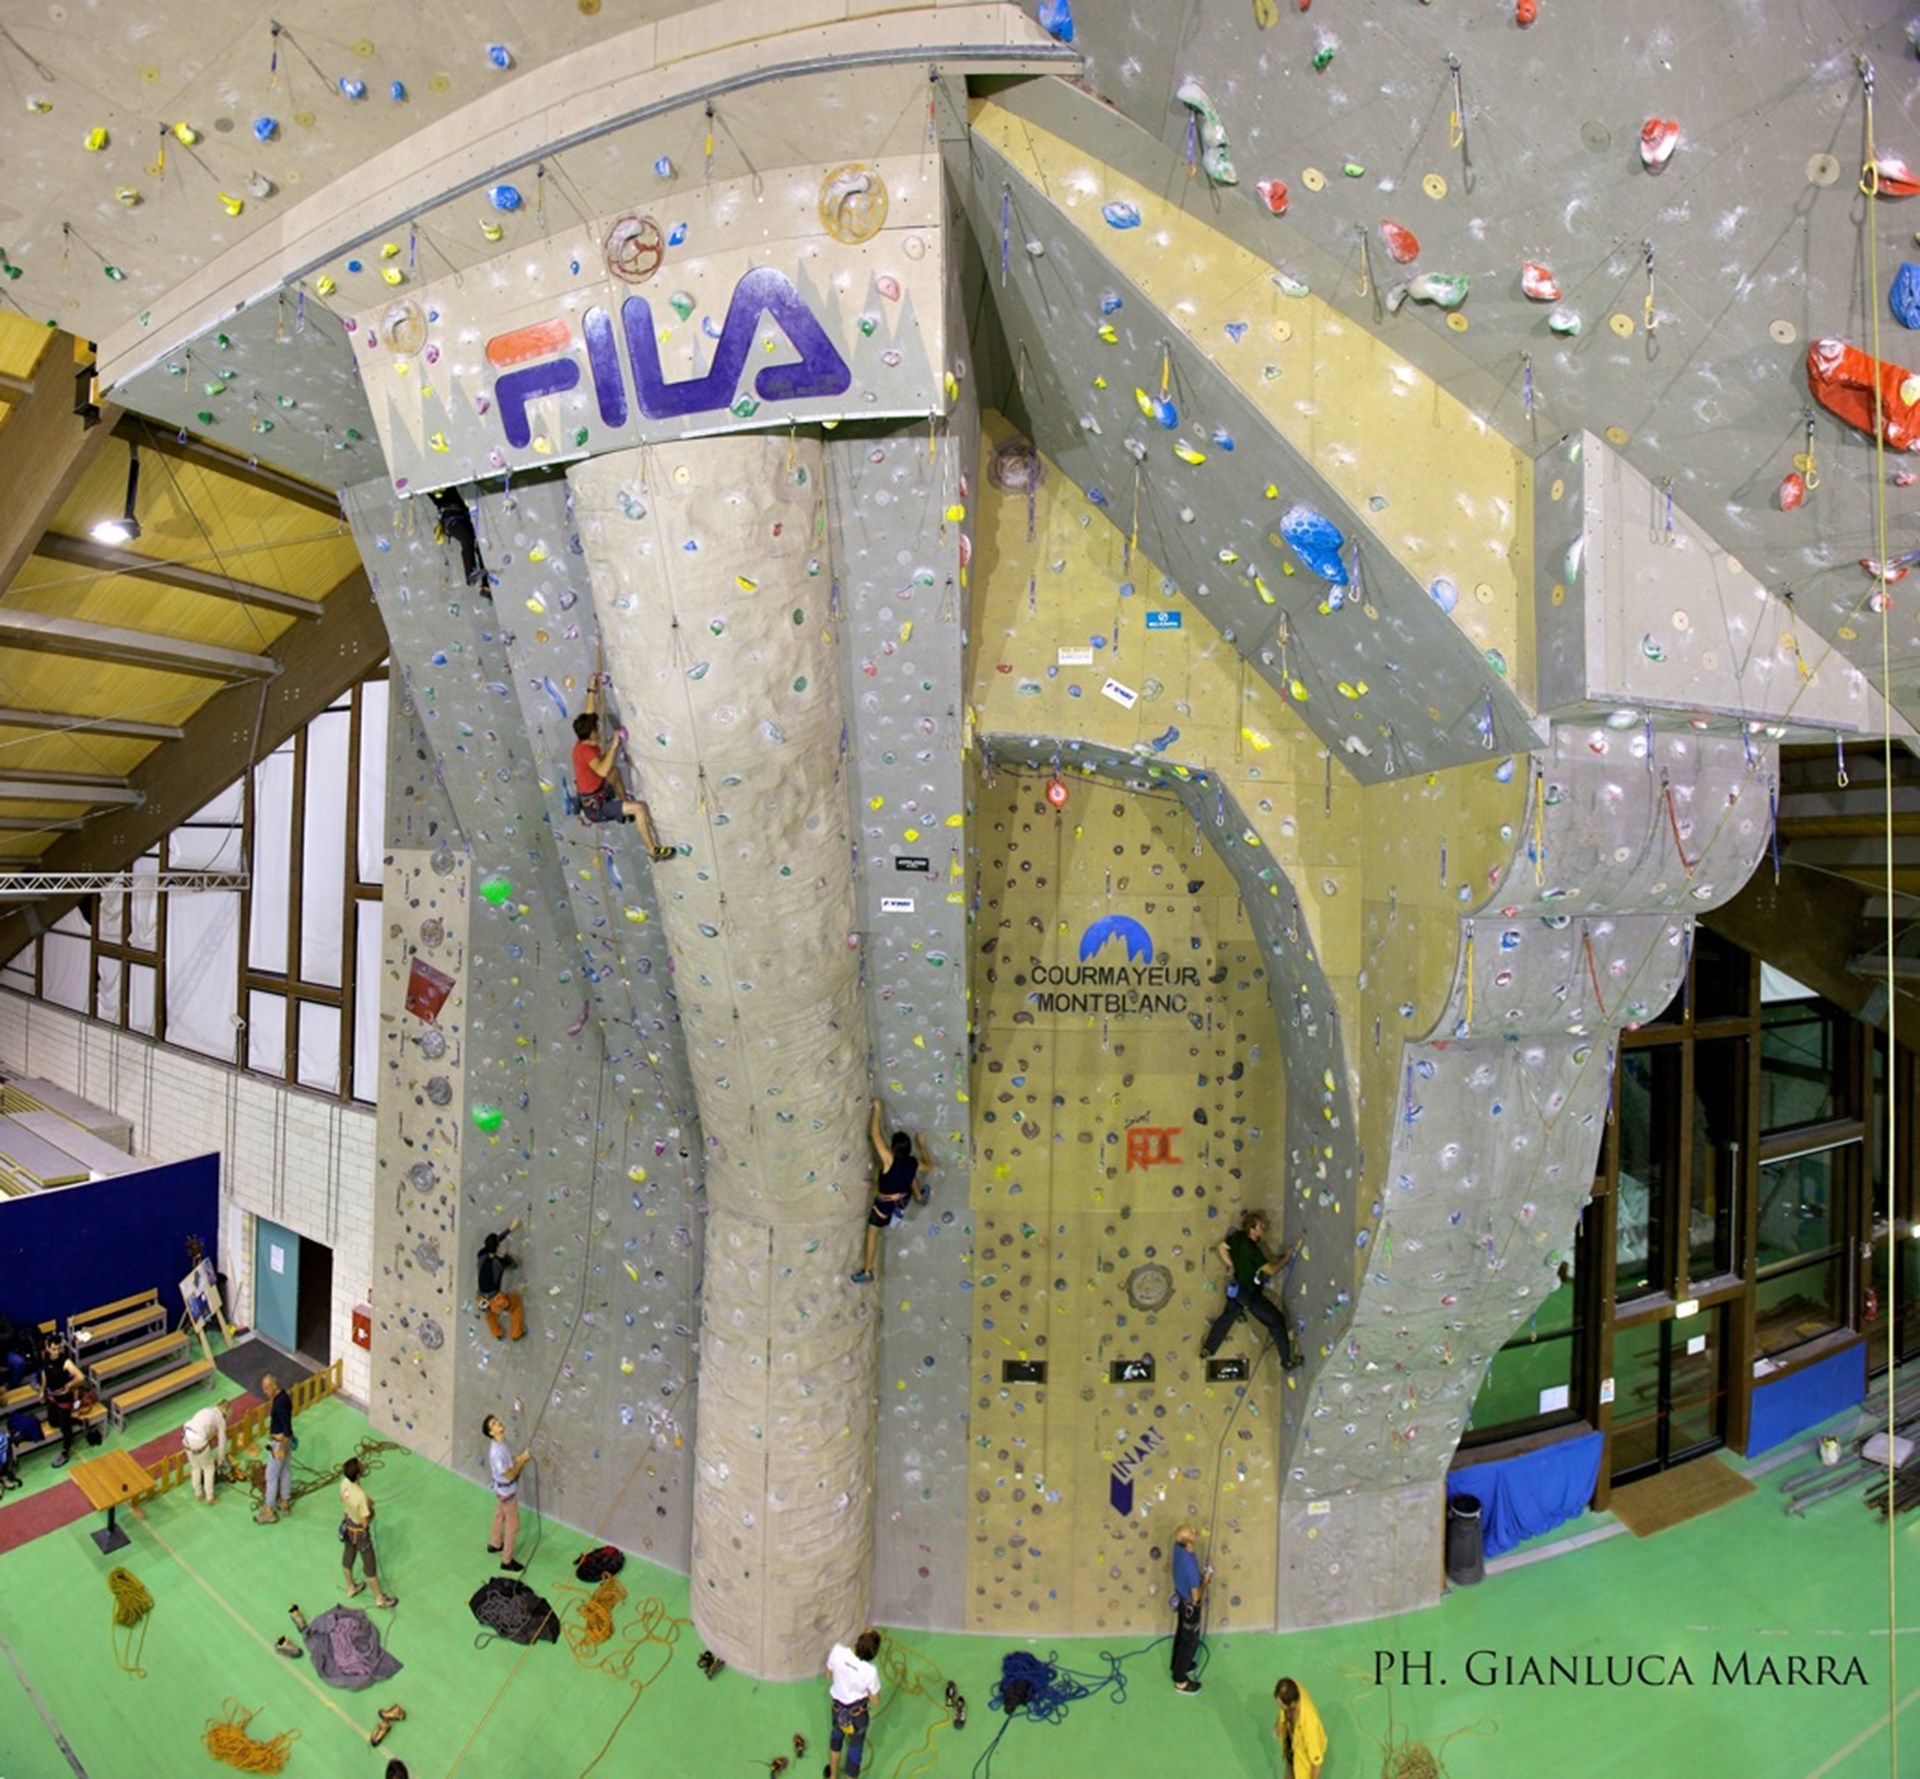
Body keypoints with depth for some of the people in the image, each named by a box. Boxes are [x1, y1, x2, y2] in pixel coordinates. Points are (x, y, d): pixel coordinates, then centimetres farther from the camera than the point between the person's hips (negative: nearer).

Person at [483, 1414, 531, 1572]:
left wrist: (520, 1458, -7)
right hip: (507, 1491, -9)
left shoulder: (500, 1443, -8)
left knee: (500, 1516, 30)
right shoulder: (497, 1451, -37)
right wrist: (523, 1460, -24)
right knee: (513, 1525, 7)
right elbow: (510, 1475, -30)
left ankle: (494, 1544, 52)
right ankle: (506, 1561, 21)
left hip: (502, 1489, 9)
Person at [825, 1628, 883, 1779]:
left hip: (838, 1706, 4)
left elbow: (828, 1676, -10)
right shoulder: (870, 1671, -37)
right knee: (855, 1749, 22)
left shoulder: (837, 1651, -32)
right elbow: (874, 1699, -17)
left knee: (836, 1735, 33)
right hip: (857, 1714, -4)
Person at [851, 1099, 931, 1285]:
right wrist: (923, 1146, 15)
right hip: (903, 1200, 4)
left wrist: (877, 1109, -27)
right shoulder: (914, 1163, -20)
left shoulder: (889, 1160, -35)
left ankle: (867, 1272, 24)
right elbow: (929, 1166, 5)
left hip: (885, 1204, -4)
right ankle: (920, 1196, 50)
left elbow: (874, 1134, -35)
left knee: (872, 1232, 17)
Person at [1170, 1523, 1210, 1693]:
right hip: (1190, 1606, -7)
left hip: (1181, 1599, 7)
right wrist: (1205, 1580, -15)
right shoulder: (1190, 1564, -41)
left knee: (1181, 1634, 29)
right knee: (1190, 1642, 15)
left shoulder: (1178, 1547, -18)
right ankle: (1180, 1681, 33)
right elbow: (1197, 1597, -30)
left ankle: (1177, 1666, 50)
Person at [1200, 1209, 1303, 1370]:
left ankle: (1207, 1349, 30)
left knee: (1227, 1317, 22)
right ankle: (1287, 1359, 10)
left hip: (1236, 1287, 8)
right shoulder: (1251, 1248, -30)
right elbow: (1270, 1269, -24)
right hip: (1249, 1292, -8)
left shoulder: (1238, 1236, -8)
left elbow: (1222, 1247, 8)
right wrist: (1286, 1257, -13)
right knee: (1277, 1319, 3)